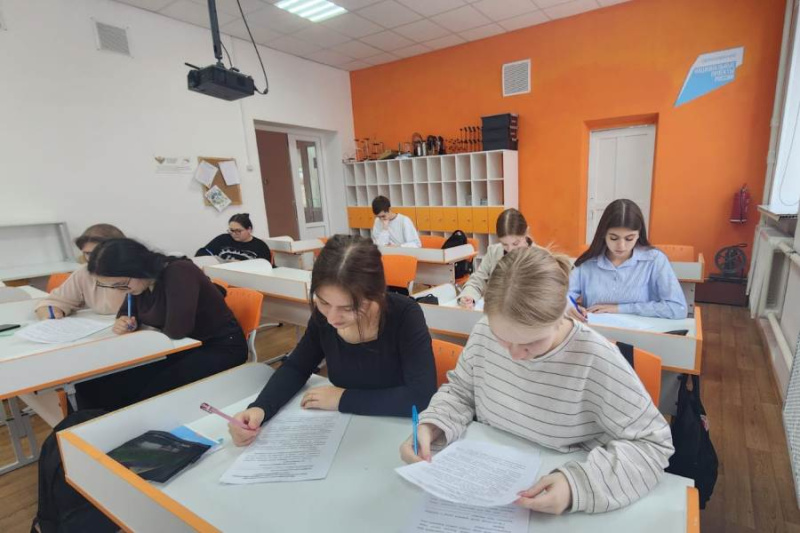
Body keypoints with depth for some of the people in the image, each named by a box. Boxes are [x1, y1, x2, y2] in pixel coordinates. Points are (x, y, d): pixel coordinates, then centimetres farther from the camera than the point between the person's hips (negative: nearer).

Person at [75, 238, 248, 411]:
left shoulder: (179, 273, -24)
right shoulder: (143, 280, 1)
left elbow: (177, 330, -30)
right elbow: (128, 309, 19)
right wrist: (125, 320, -5)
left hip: (220, 347, -8)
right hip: (186, 347, 8)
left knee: (153, 395, -26)